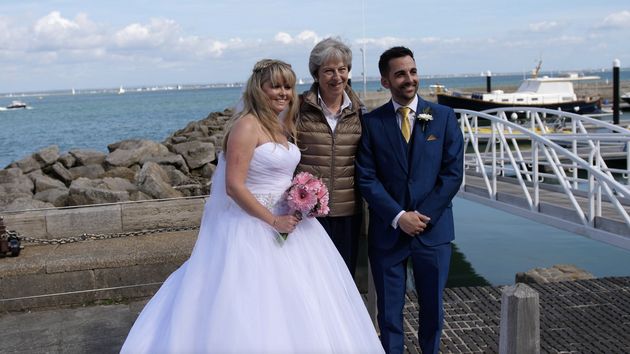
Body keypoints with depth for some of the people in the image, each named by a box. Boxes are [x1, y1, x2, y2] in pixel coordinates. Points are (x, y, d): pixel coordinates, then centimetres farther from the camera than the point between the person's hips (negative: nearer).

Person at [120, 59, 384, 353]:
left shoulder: (281, 127, 11)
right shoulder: (247, 126, -15)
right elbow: (234, 186, -21)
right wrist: (274, 221, -18)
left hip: (284, 221, 9)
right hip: (253, 225, -8)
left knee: (290, 307, 12)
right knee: (252, 313, -1)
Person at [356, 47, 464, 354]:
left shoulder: (444, 117, 2)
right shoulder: (371, 122, 0)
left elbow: (453, 173, -3)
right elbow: (366, 179, -5)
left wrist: (423, 216, -11)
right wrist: (399, 217, -14)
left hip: (433, 229, 1)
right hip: (387, 231, 0)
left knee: (432, 306, 13)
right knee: (389, 311, 9)